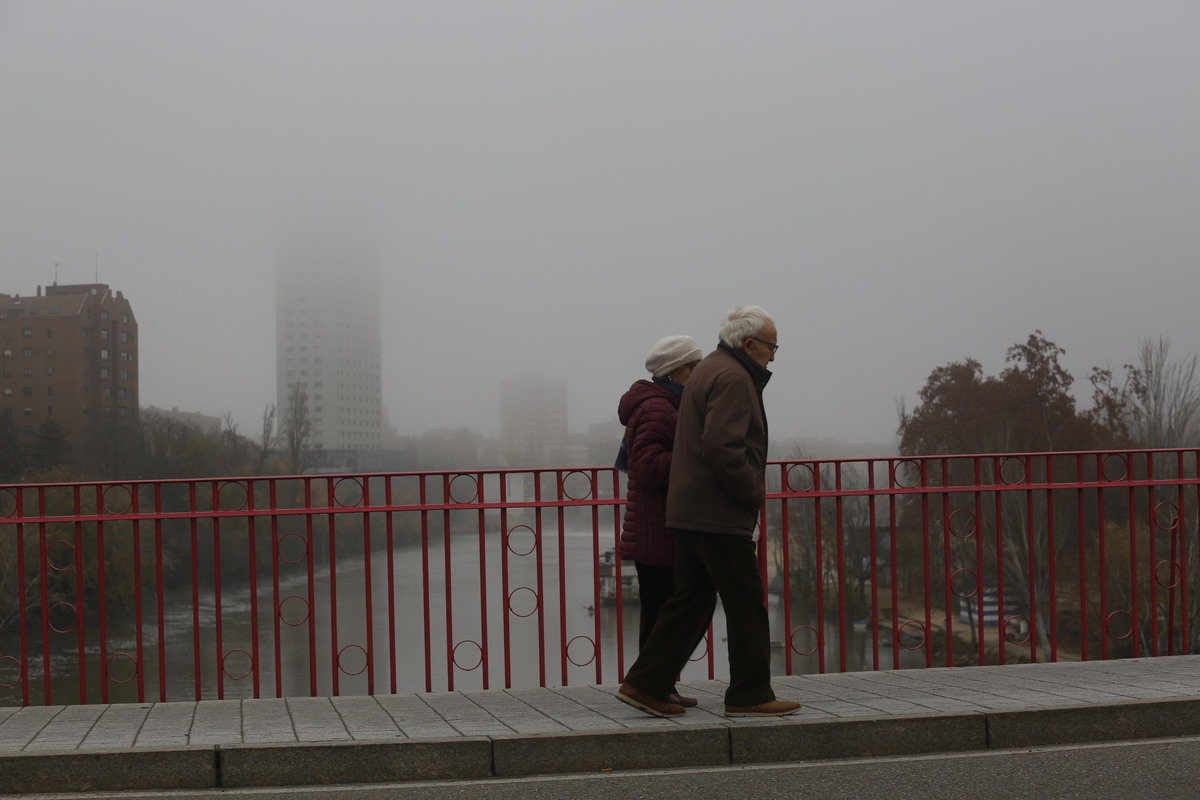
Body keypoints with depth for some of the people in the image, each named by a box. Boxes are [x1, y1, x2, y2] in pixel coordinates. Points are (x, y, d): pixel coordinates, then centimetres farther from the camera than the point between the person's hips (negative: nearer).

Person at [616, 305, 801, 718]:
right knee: (747, 604, -2)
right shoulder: (732, 378, -14)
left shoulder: (709, 370, 20)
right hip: (718, 516, -10)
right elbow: (722, 448, -23)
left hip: (689, 513, 10)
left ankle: (645, 684, 13)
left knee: (690, 601, 12)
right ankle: (749, 695, 5)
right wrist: (753, 493, -14)